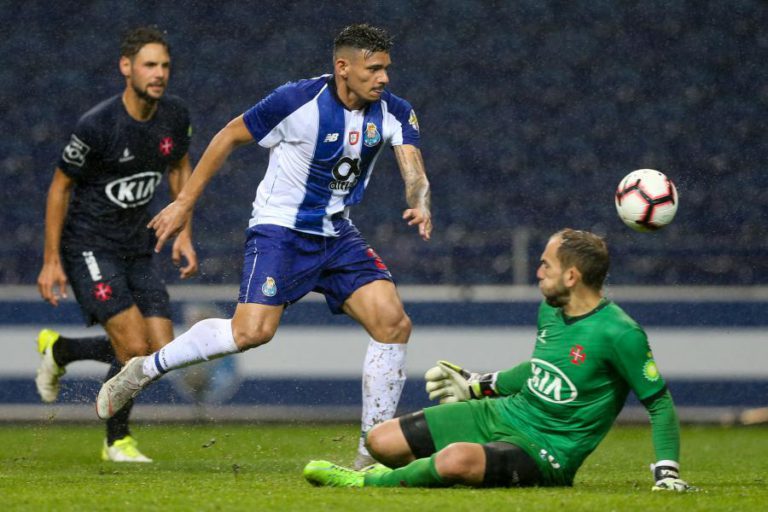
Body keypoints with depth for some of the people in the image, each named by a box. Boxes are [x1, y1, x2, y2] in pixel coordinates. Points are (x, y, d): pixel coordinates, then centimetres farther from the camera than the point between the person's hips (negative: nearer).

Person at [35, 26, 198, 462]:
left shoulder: (175, 116, -3)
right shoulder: (97, 126, -20)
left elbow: (180, 168, 17)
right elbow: (60, 186, -9)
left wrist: (184, 233, 8)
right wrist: (51, 261, -9)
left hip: (138, 247, 7)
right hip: (89, 245, -7)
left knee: (162, 351, 0)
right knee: (135, 348, -17)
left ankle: (59, 349, 23)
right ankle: (117, 442, 9)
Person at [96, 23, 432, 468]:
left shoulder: (394, 113, -3)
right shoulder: (297, 101, -17)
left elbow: (414, 171, -13)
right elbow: (231, 136, -6)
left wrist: (420, 205, -38)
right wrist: (185, 202, -4)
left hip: (337, 235, 6)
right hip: (281, 228, -5)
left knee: (394, 324, -10)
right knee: (253, 331, -24)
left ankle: (372, 452, -1)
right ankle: (144, 370, -1)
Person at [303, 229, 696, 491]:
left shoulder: (619, 334, -20)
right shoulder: (549, 310, 5)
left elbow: (660, 403, -11)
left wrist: (667, 471, -19)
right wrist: (478, 385, 27)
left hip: (545, 451, -8)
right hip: (501, 414, 8)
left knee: (456, 459, -39)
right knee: (381, 442, -5)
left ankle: (369, 483, -13)